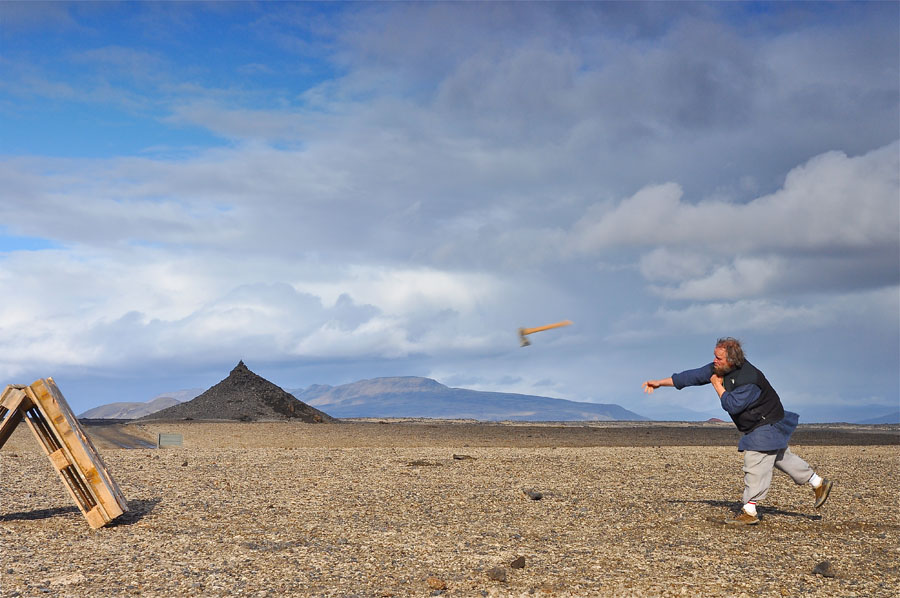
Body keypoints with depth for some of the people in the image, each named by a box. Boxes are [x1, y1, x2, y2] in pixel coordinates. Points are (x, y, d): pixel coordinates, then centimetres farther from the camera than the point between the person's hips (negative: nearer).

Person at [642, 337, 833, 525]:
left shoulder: (748, 379, -33)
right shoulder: (719, 368, -7)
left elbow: (732, 405, -31)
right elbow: (694, 376, -3)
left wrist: (717, 385, -20)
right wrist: (660, 382, -4)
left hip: (767, 425, -10)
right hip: (755, 426, 10)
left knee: (755, 464, -12)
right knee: (782, 457, 20)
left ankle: (749, 511, -9)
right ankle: (819, 483, 33)